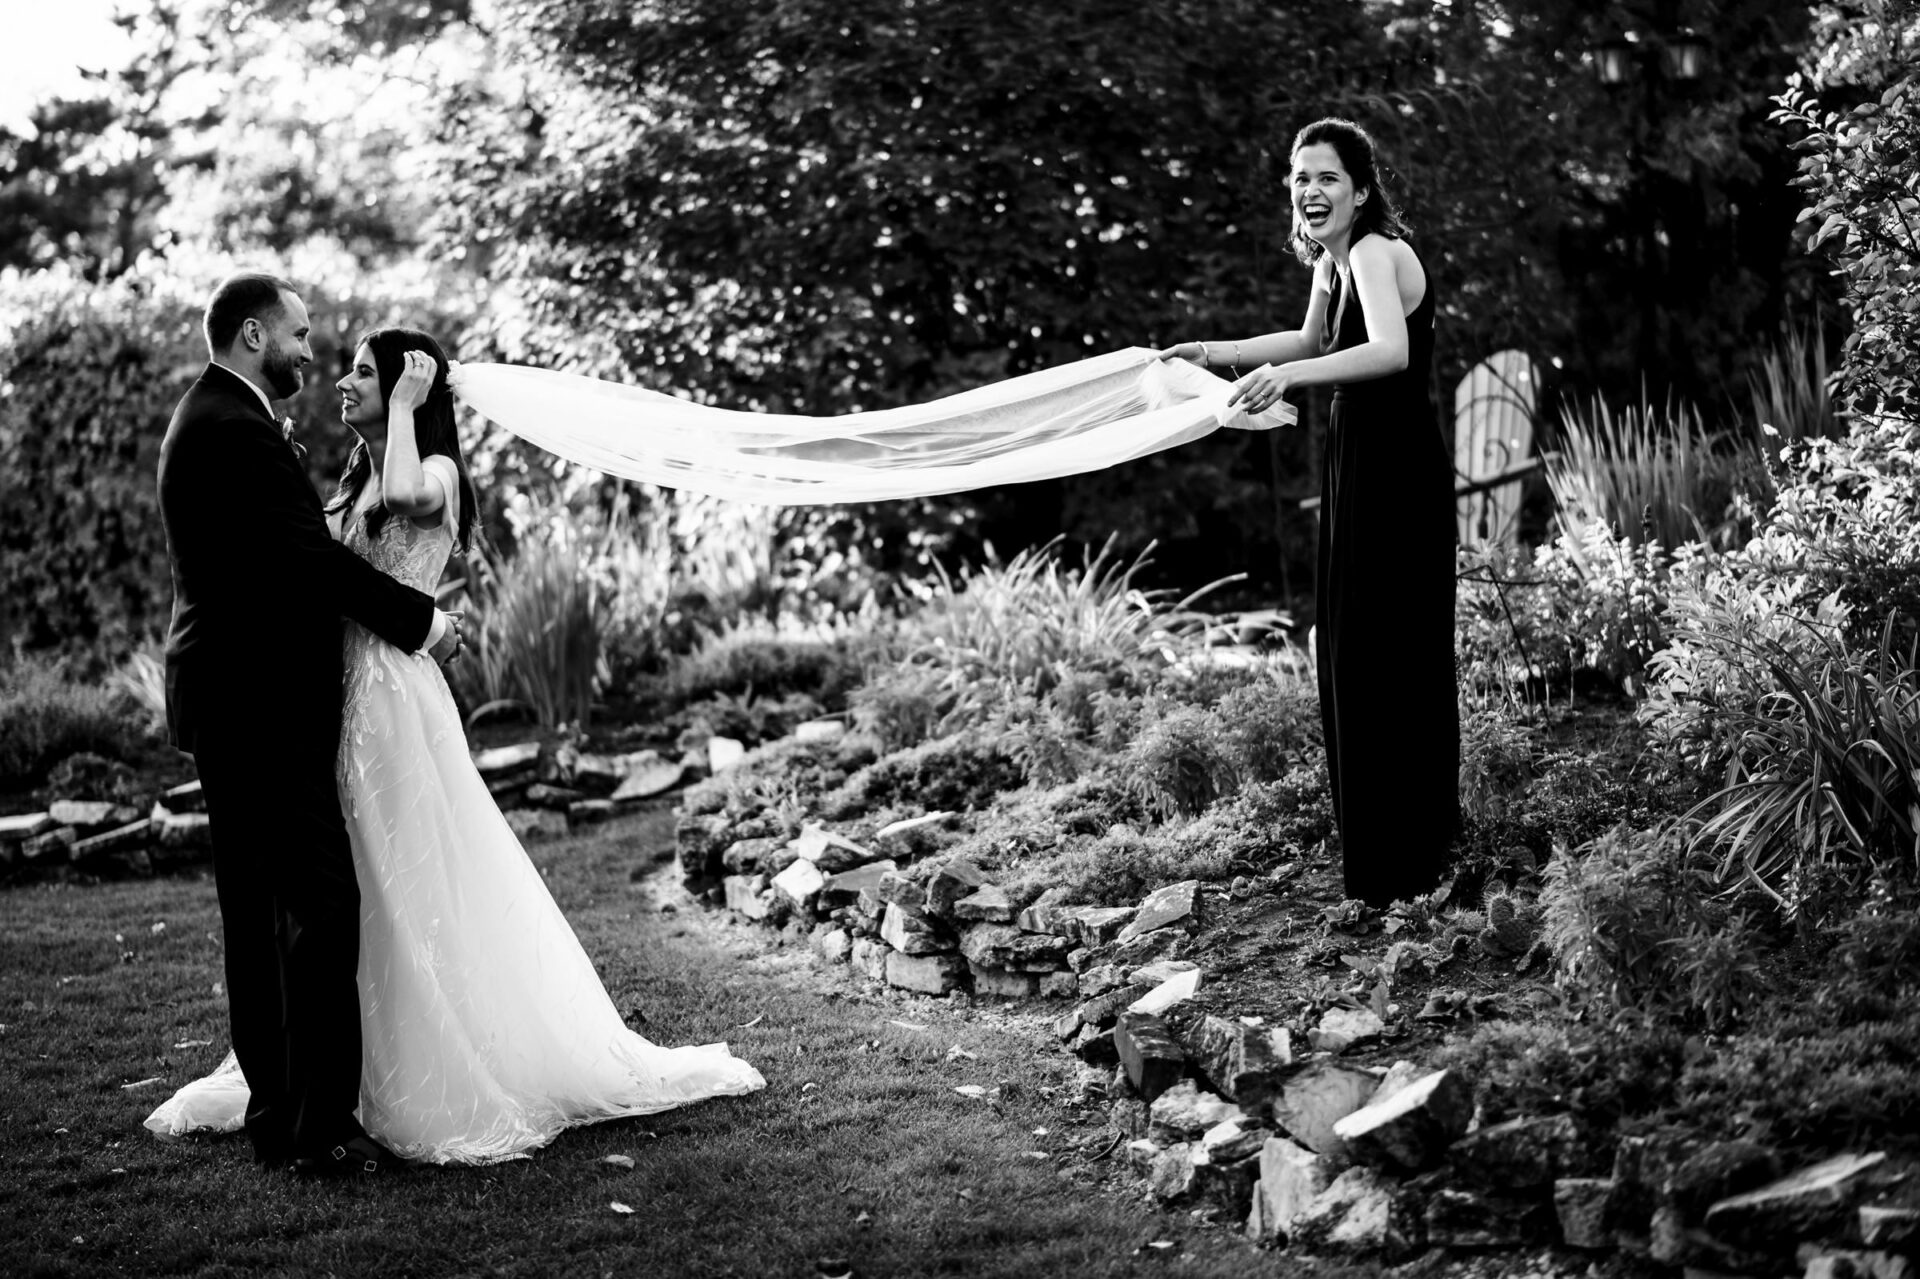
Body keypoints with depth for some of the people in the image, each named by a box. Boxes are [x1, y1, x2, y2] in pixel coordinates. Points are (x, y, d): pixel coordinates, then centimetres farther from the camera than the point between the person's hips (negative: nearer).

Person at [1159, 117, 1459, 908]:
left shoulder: (1374, 252, -17)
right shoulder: (1334, 261, 12)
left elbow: (1390, 351, -35)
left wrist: (1288, 375, -46)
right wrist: (1213, 353, 25)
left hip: (1396, 471, -10)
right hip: (1359, 461, 10)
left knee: (1385, 656, -7)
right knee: (1348, 647, 15)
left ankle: (1401, 866, 0)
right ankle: (1380, 849, 28)